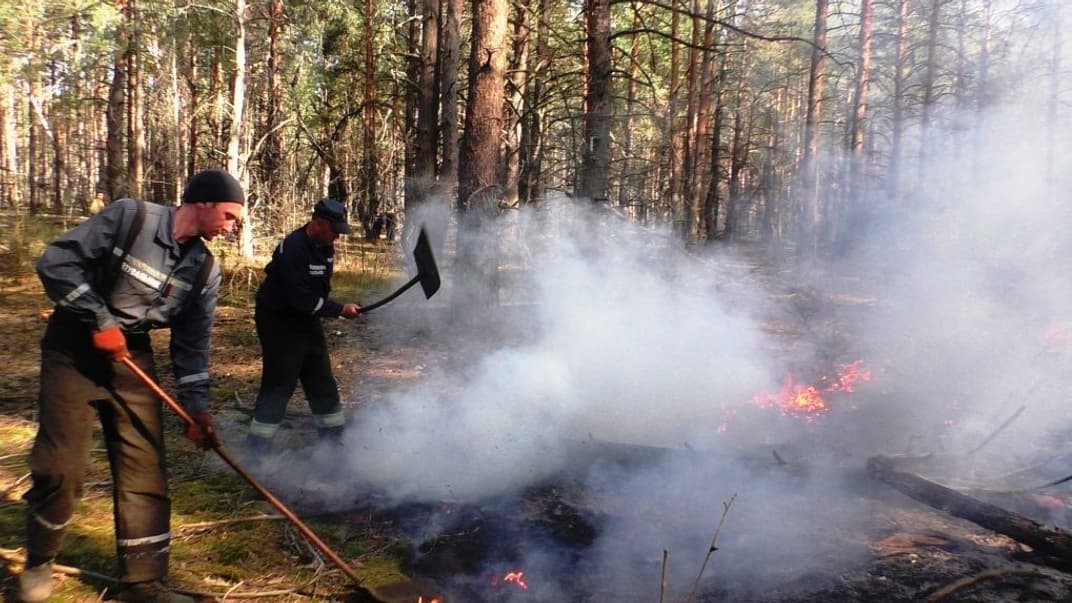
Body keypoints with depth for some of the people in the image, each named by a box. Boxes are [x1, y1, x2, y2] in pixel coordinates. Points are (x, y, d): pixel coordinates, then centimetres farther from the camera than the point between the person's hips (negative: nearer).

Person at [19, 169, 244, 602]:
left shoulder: (205, 270, -2)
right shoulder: (129, 217, -16)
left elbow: (192, 346, 1)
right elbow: (56, 262, -17)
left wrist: (197, 408, -6)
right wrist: (100, 321, -20)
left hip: (132, 357, 5)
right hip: (73, 350, -4)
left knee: (145, 469, 1)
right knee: (61, 465, -3)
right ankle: (38, 563, 24)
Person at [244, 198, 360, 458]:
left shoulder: (325, 247, 3)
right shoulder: (293, 248, -24)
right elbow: (299, 297, -29)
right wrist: (340, 310, -26)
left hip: (307, 320, 9)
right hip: (278, 322, -9)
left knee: (323, 382, 12)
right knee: (278, 386, -9)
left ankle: (332, 439, 24)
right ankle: (255, 450, 1)